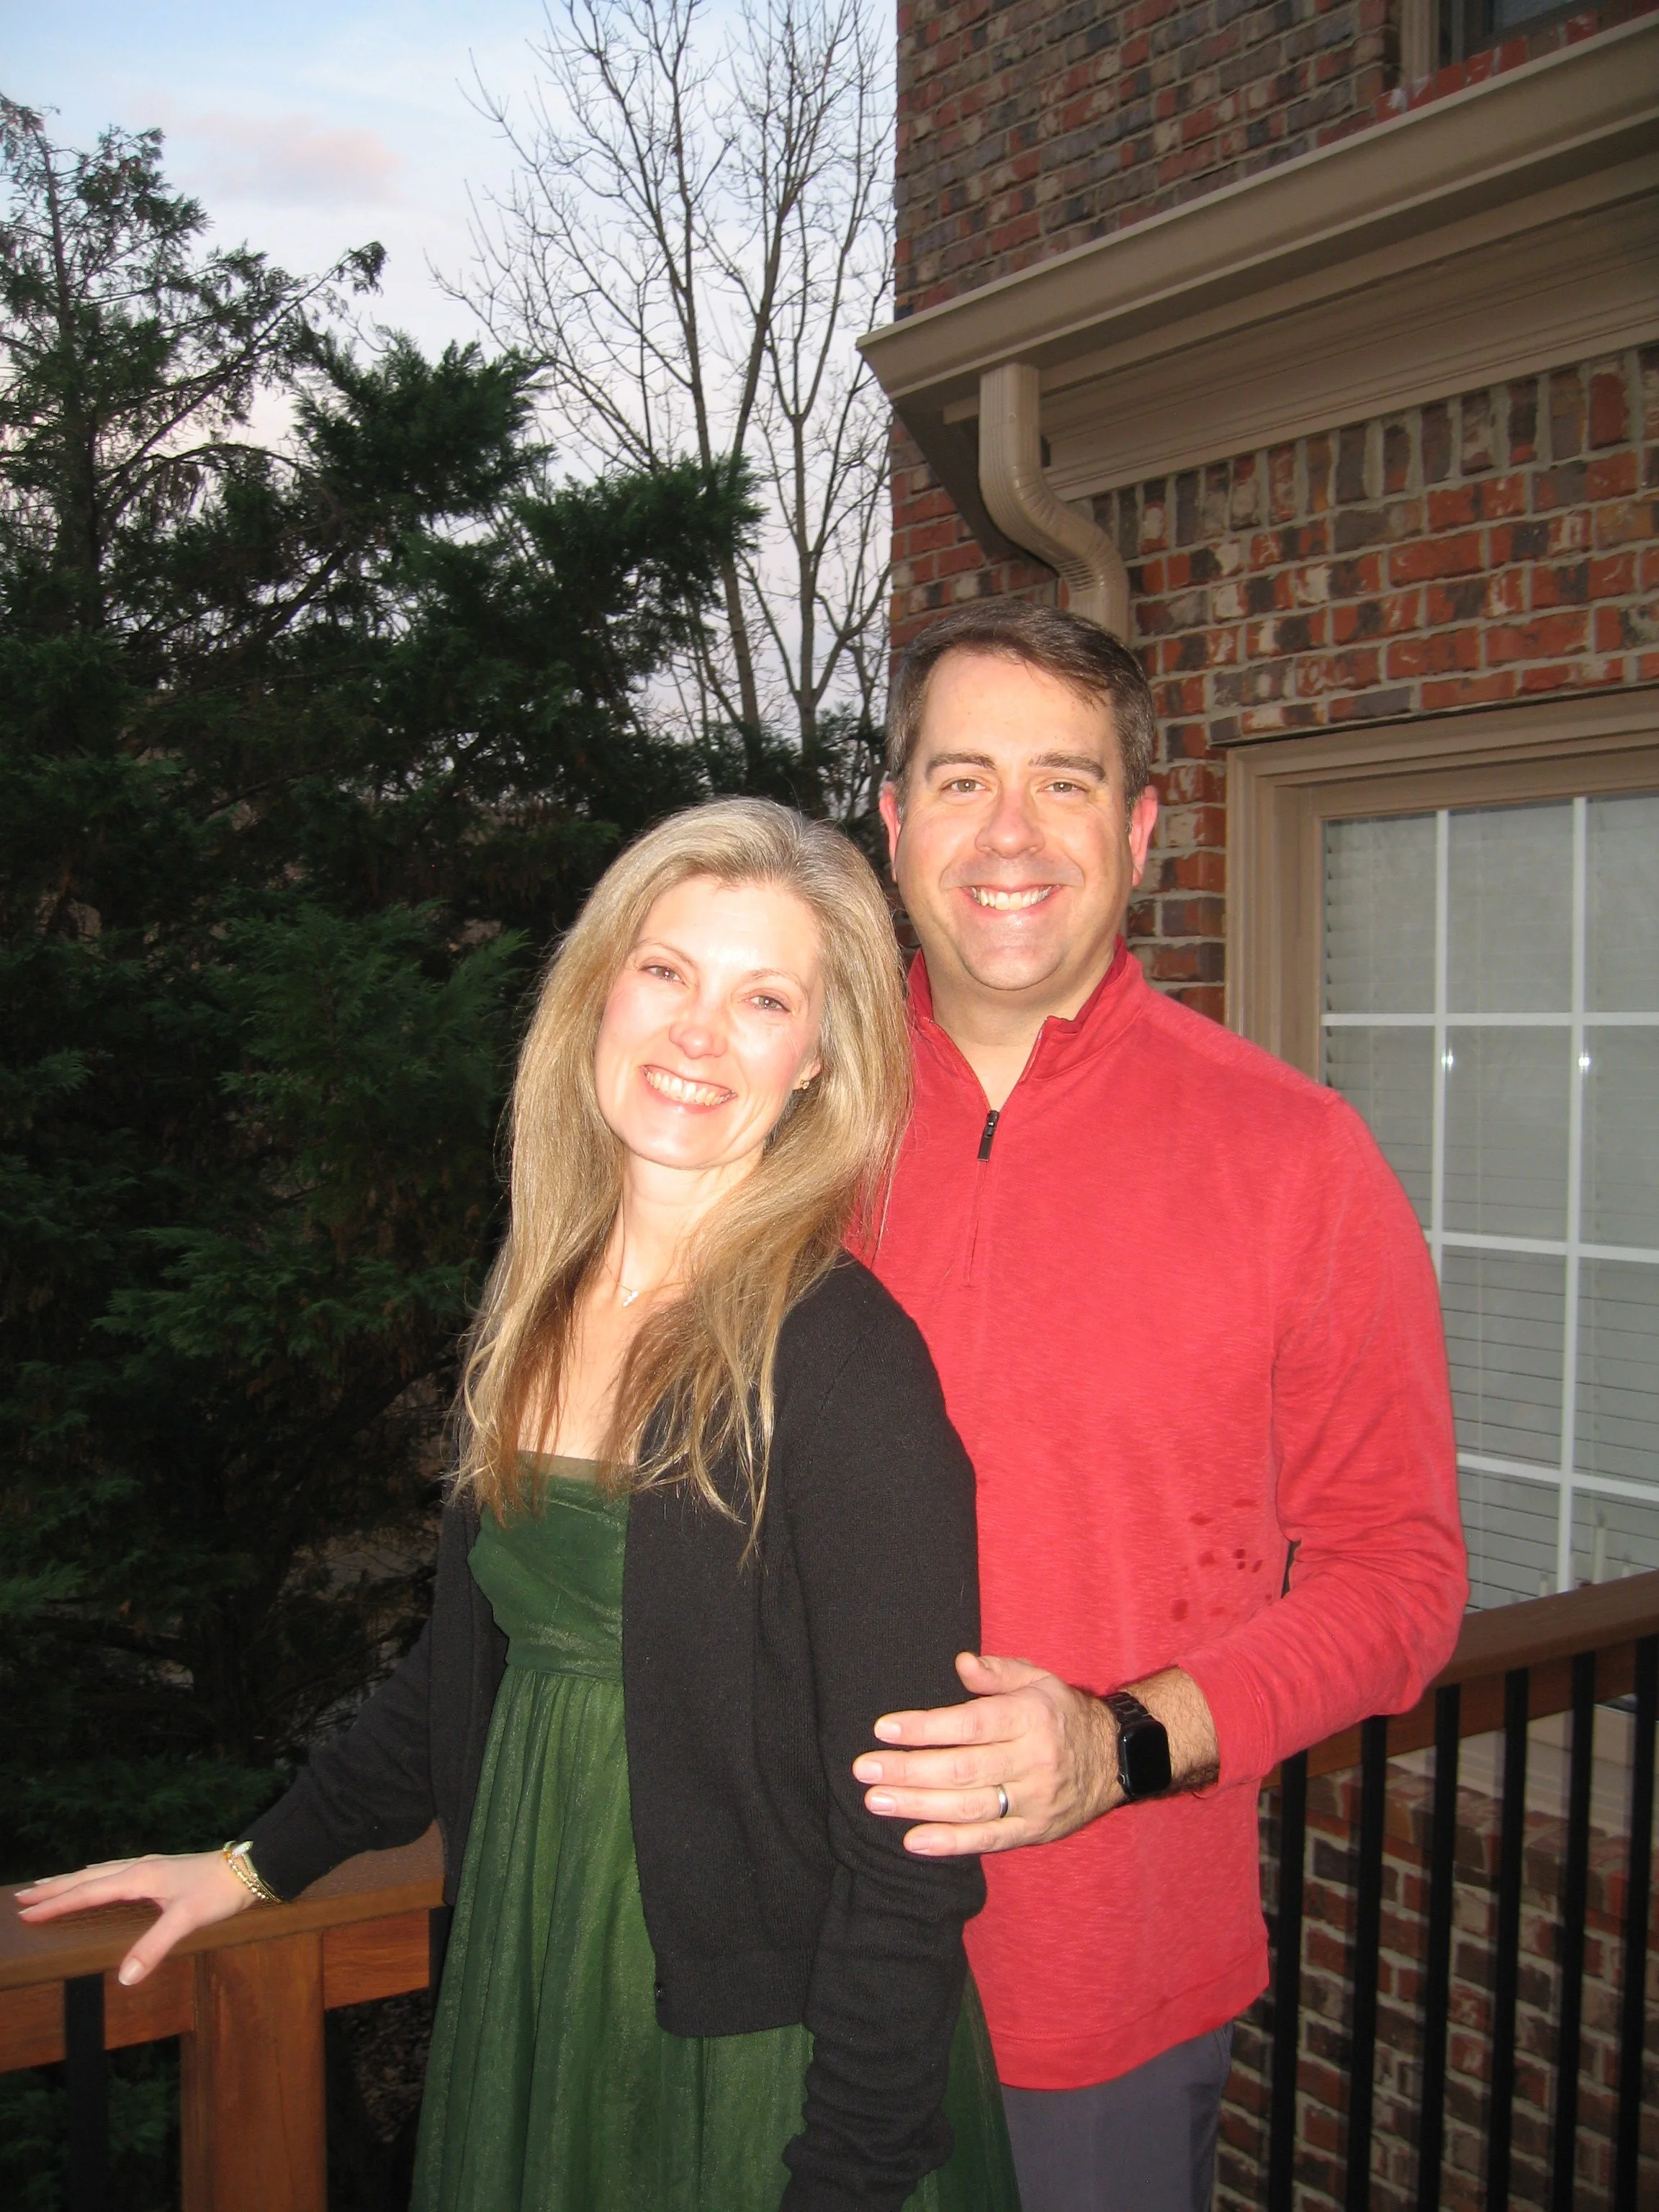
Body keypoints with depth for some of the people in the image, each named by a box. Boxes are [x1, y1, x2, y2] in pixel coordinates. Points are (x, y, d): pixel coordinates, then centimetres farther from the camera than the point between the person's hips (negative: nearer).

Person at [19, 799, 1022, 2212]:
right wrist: (264, 1862, 17)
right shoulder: (543, 1299, 0)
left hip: (745, 2054, -6)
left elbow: (903, 1842, -19)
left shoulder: (843, 1362, -21)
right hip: (526, 1991, 6)